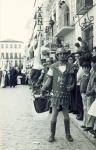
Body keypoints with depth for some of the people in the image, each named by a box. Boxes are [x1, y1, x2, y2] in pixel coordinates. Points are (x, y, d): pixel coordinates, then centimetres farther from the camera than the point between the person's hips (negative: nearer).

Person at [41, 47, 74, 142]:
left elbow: (70, 79, 12)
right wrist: (43, 88, -15)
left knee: (66, 115, 10)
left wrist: (70, 86, -6)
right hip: (56, 94, -2)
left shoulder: (69, 67, 2)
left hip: (66, 94, 2)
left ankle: (68, 134, 25)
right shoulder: (53, 67, -4)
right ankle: (52, 135, 15)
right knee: (54, 114, 0)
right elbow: (49, 80, -2)